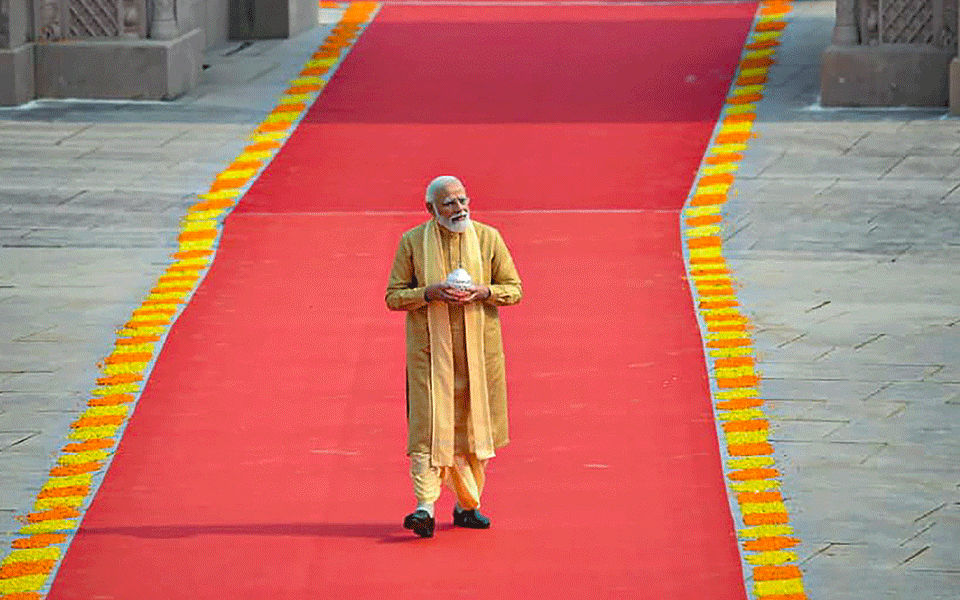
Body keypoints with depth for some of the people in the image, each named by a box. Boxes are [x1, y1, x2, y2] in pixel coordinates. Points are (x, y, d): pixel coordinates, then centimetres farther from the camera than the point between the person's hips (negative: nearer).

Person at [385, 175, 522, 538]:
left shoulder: (488, 239, 3)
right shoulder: (412, 242, -1)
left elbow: (515, 289, 5)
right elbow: (393, 297, 0)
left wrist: (483, 291, -14)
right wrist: (430, 293, -17)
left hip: (478, 347, 2)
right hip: (430, 346, -2)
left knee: (474, 424, 7)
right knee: (429, 425, -11)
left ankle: (468, 505, 18)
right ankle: (425, 508, -17)